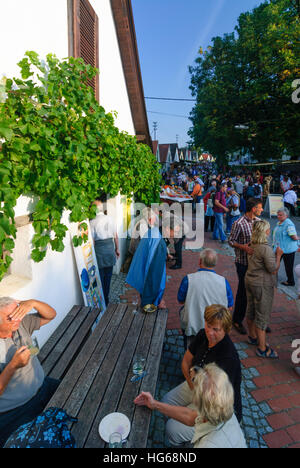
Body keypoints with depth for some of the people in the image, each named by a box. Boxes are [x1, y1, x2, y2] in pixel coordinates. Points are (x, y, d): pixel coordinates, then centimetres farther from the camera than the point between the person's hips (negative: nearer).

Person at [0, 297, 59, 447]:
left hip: (44, 388, 6)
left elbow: (51, 315, -3)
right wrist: (13, 366, -31)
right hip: (15, 411, -5)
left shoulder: (21, 323, -6)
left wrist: (32, 302, -19)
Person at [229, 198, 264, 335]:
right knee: (243, 291, 4)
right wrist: (243, 247, -25)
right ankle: (237, 321, 22)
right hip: (244, 263, -6)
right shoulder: (239, 223, -16)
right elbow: (231, 241, -11)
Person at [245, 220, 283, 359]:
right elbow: (273, 269, -19)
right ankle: (262, 349, 14)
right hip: (262, 285, -8)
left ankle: (253, 337, 40)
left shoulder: (252, 245, 1)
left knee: (251, 311, 20)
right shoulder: (266, 249, -24)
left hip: (249, 280, 8)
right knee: (262, 316, 2)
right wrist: (278, 255, -8)